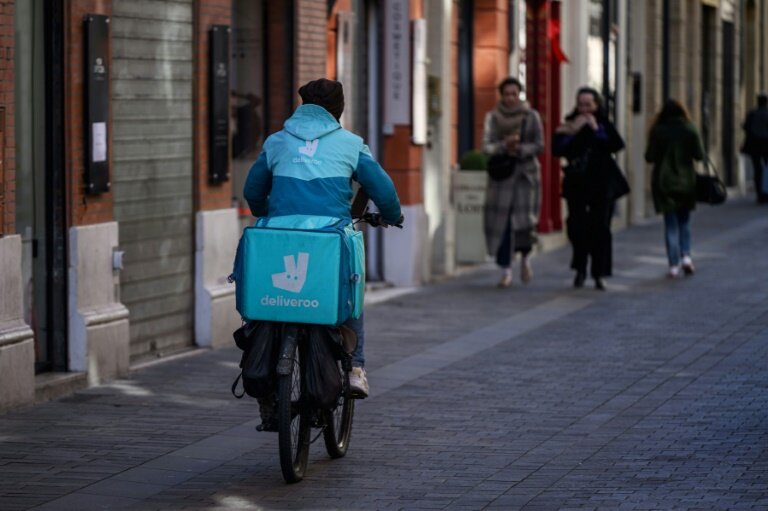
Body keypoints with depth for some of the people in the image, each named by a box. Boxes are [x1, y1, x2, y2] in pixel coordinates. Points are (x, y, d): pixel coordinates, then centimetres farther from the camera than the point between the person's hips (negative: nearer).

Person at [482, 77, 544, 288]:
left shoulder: (531, 116, 3)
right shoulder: (492, 117, 4)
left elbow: (539, 145, -1)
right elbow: (486, 147, -2)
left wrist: (520, 149, -17)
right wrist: (504, 145, -20)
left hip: (525, 173, -1)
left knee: (524, 218, -12)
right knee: (501, 222, -3)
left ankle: (525, 256, 17)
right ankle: (506, 270, 6)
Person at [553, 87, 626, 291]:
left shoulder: (604, 125, 3)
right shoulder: (569, 125, 5)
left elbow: (617, 145, -15)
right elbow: (557, 149, -8)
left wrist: (596, 130, -17)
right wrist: (571, 133, -17)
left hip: (602, 184, -1)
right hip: (577, 183, 1)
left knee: (600, 228, -4)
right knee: (576, 226, -4)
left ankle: (599, 274, 2)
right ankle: (580, 269, 16)